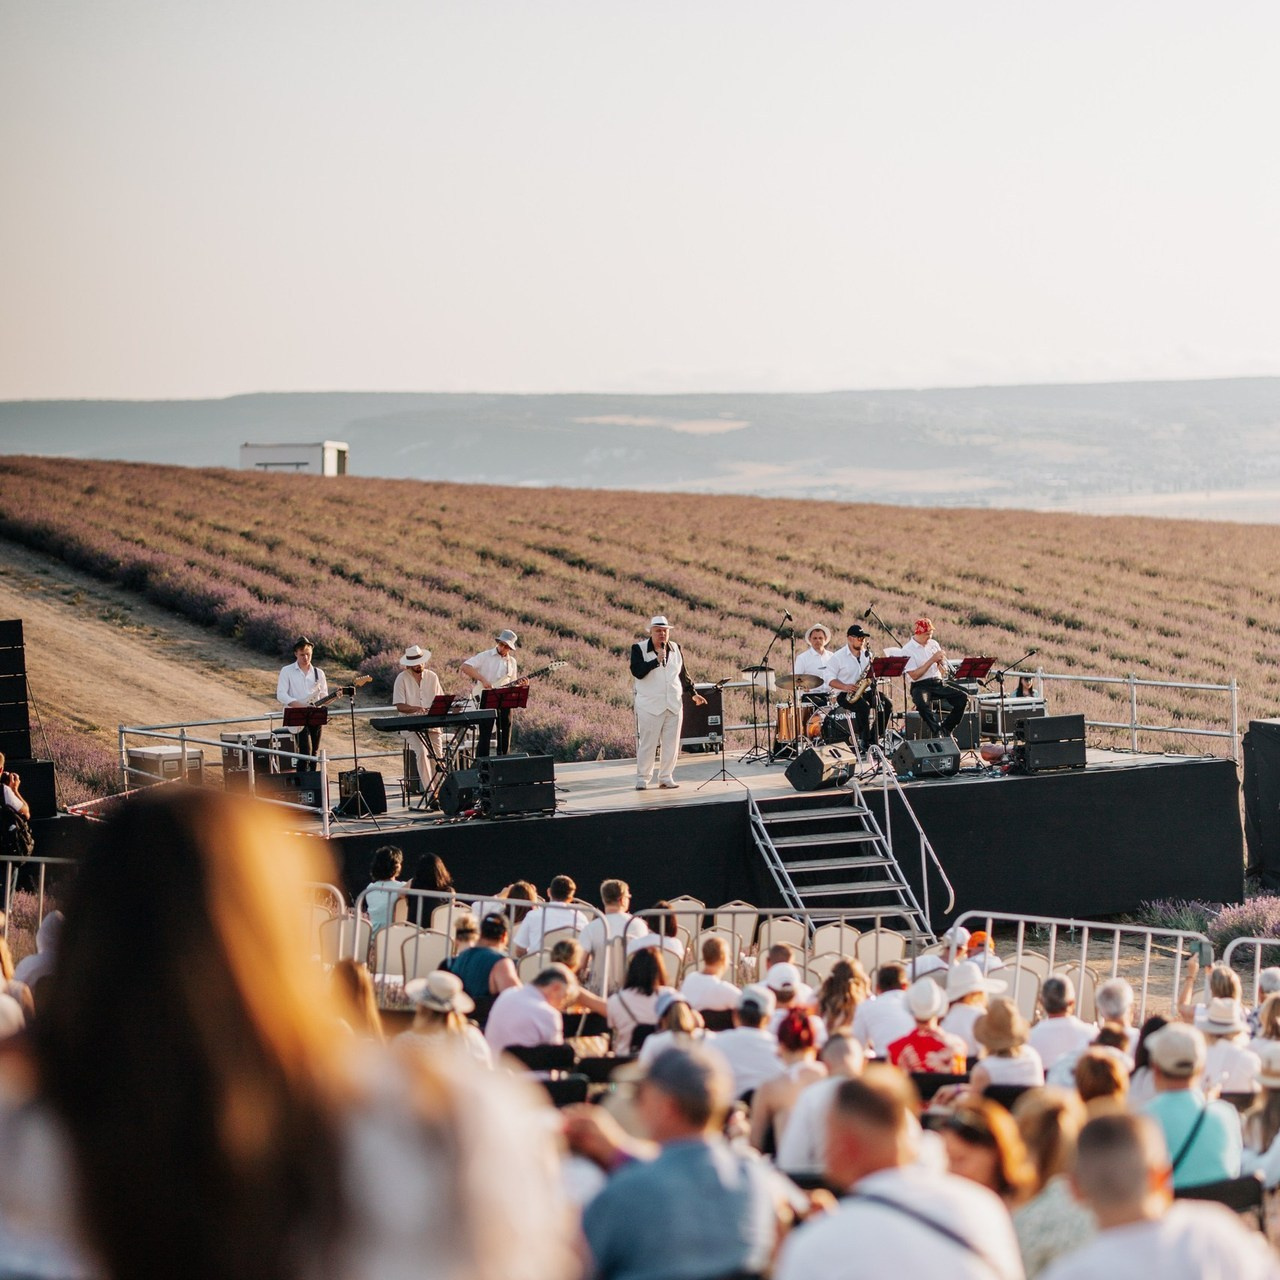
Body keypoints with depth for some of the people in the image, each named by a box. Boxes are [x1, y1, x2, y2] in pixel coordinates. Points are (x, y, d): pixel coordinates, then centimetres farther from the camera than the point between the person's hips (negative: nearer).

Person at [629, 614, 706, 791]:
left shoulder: (675, 649, 10)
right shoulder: (639, 649, -4)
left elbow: (683, 674, 21)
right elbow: (637, 672, -18)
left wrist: (693, 693, 20)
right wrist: (657, 660, -26)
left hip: (674, 704, 4)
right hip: (650, 706, -4)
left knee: (671, 743, 5)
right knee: (647, 743, -2)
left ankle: (666, 777, 13)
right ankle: (642, 778, 6)